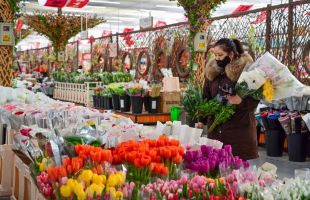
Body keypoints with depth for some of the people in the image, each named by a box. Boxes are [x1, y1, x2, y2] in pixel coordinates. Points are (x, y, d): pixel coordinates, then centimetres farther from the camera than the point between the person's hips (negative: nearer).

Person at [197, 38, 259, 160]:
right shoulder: (212, 71, 9)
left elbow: (255, 99, -6)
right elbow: (206, 97, 15)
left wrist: (241, 101, -24)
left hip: (240, 128, -4)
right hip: (216, 128, 4)